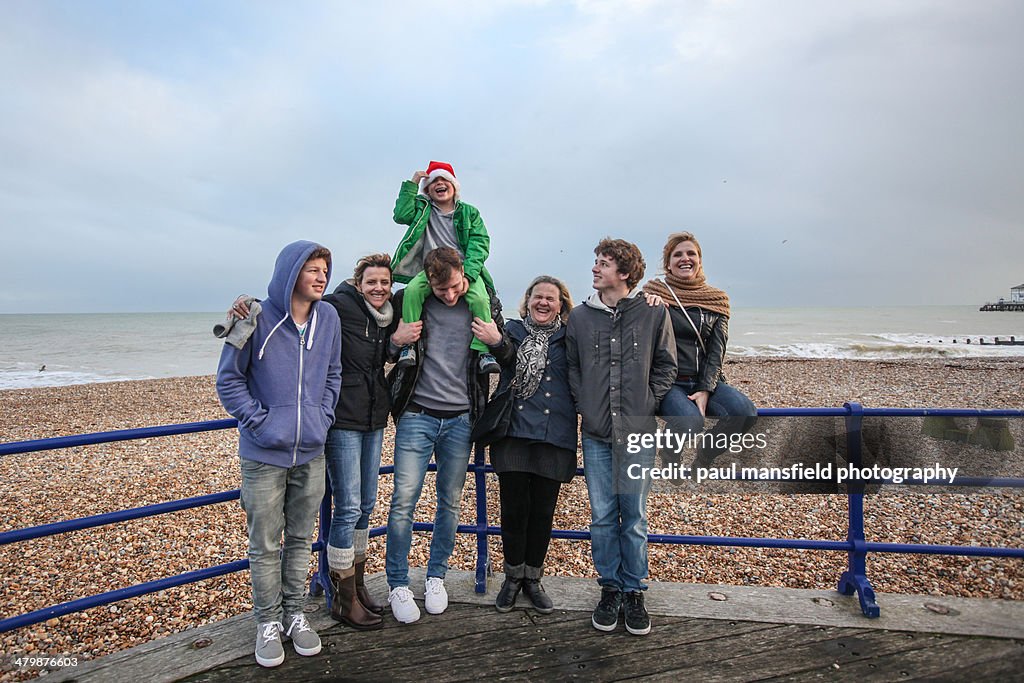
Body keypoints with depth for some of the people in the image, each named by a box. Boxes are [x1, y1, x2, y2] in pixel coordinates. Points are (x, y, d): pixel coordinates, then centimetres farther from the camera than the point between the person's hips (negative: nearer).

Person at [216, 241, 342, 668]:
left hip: (311, 452, 4)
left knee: (300, 538, 16)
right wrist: (259, 420, -10)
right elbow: (228, 379, -4)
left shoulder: (328, 318, 2)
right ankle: (268, 622, 25)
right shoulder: (259, 318, -11)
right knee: (265, 545, 8)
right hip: (265, 454, -4)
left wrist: (323, 417, 4)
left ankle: (295, 615, 32)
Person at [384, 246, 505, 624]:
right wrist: (396, 341, -12)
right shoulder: (409, 301, -2)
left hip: (460, 419, 2)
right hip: (416, 416, -1)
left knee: (450, 502, 10)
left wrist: (497, 340, -8)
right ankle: (397, 585, 15)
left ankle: (436, 577, 29)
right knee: (403, 501, -3)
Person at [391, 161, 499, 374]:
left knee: (480, 299, -31)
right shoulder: (422, 209, 19)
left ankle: (484, 351, -27)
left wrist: (468, 275, -16)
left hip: (465, 269, -1)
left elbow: (480, 243, 1)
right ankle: (409, 344, -25)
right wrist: (412, 184, 3)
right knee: (412, 290, -31)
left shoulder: (469, 212, 14)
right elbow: (401, 216, -1)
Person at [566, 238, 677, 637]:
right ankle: (609, 588, 24)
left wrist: (648, 403, -3)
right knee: (602, 517, 8)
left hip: (638, 433, -1)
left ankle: (634, 592, 23)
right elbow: (572, 368, 11)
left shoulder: (654, 313, 0)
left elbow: (666, 366, 6)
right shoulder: (579, 317, 6)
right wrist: (584, 406, 0)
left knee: (635, 517, 7)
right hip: (596, 434, 2)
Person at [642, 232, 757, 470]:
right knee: (691, 423, -32)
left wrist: (705, 390, -9)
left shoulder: (717, 299, 11)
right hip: (668, 381, -4)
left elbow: (717, 350, 4)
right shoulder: (655, 292, 2)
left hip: (705, 381, 4)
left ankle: (703, 459, 5)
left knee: (746, 412, -24)